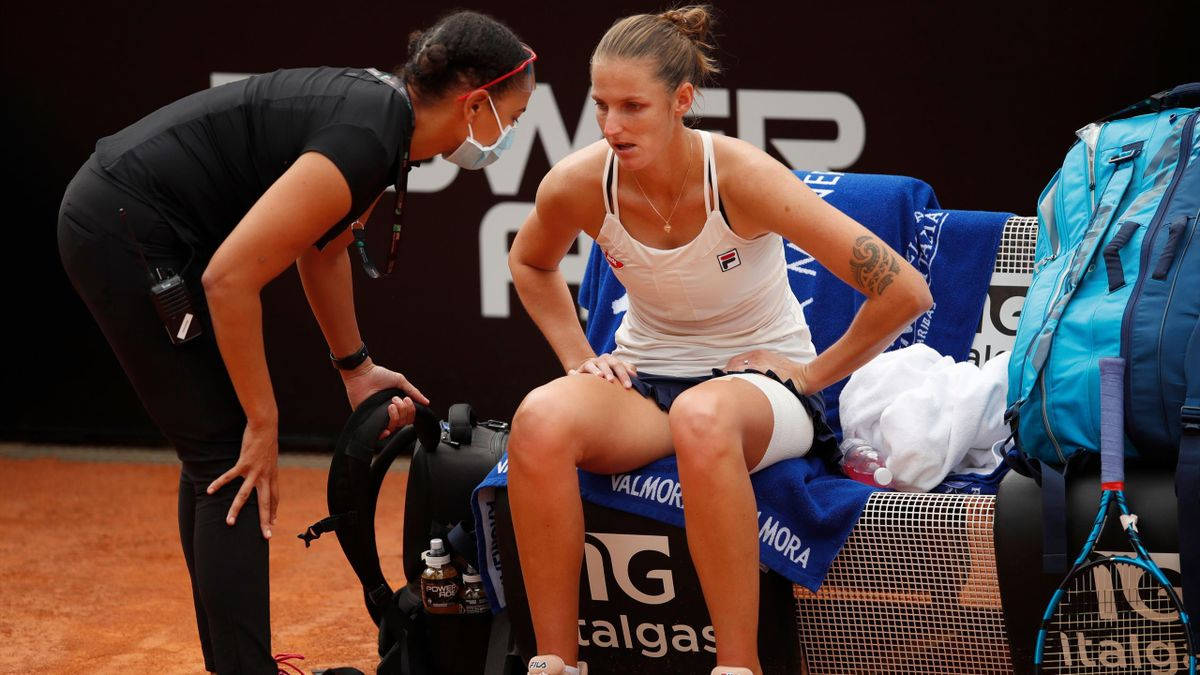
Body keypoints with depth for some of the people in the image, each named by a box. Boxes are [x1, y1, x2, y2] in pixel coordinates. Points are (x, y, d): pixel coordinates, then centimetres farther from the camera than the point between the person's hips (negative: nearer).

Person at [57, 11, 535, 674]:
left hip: (115, 217, 10)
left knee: (220, 456, 16)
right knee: (234, 460, -7)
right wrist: (263, 423, -18)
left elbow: (321, 246, 23)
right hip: (128, 234, -10)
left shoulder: (379, 106, 6)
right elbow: (230, 278, -26)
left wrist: (356, 368, 22)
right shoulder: (366, 140, -24)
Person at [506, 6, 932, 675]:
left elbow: (904, 291, -20)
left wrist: (813, 373, -10)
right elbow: (531, 263, 19)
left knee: (701, 417, -42)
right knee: (541, 419, -32)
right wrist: (578, 356, 5)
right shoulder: (578, 185, -10)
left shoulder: (741, 178, -22)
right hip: (644, 376, 4)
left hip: (761, 379, -3)